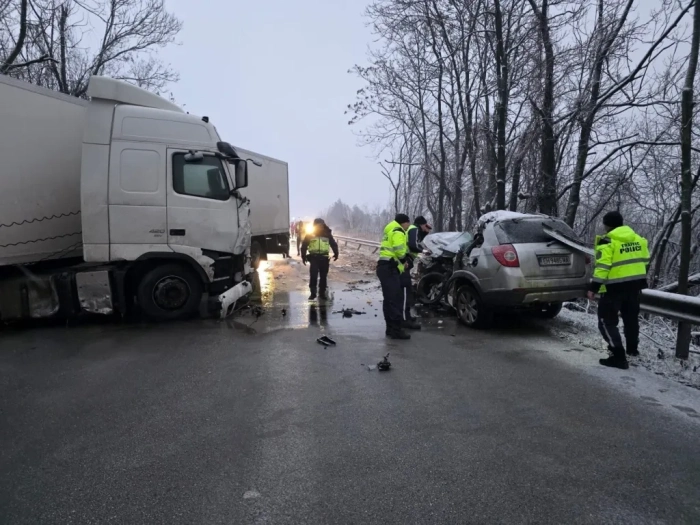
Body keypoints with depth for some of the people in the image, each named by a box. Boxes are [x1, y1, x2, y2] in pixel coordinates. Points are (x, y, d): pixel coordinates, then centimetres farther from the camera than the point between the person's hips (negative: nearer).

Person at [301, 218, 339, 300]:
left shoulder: (327, 234, 7)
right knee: (313, 275, -9)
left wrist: (336, 253, 7)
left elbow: (334, 244, 14)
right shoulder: (310, 235, 4)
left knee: (323, 276, 7)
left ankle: (322, 293, 18)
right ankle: (313, 293, -1)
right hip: (314, 257, -2)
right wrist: (303, 256, 4)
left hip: (324, 258, 2)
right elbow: (304, 246, 7)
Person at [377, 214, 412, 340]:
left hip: (386, 268, 11)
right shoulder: (398, 232, -8)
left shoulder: (391, 232, 25)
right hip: (389, 269, -11)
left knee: (389, 299, 14)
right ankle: (396, 330, -11)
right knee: (395, 299, -11)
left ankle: (391, 328, 19)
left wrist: (402, 261, 11)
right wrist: (404, 260, -2)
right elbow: (400, 250, -20)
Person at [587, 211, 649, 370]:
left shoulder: (607, 242, -14)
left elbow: (602, 267, -21)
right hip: (636, 284, 8)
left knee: (607, 321, 0)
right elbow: (644, 260, 16)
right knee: (631, 317, 26)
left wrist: (594, 287, -19)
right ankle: (632, 348, 43)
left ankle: (619, 356, -5)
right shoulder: (638, 239, 8)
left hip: (615, 286, -8)